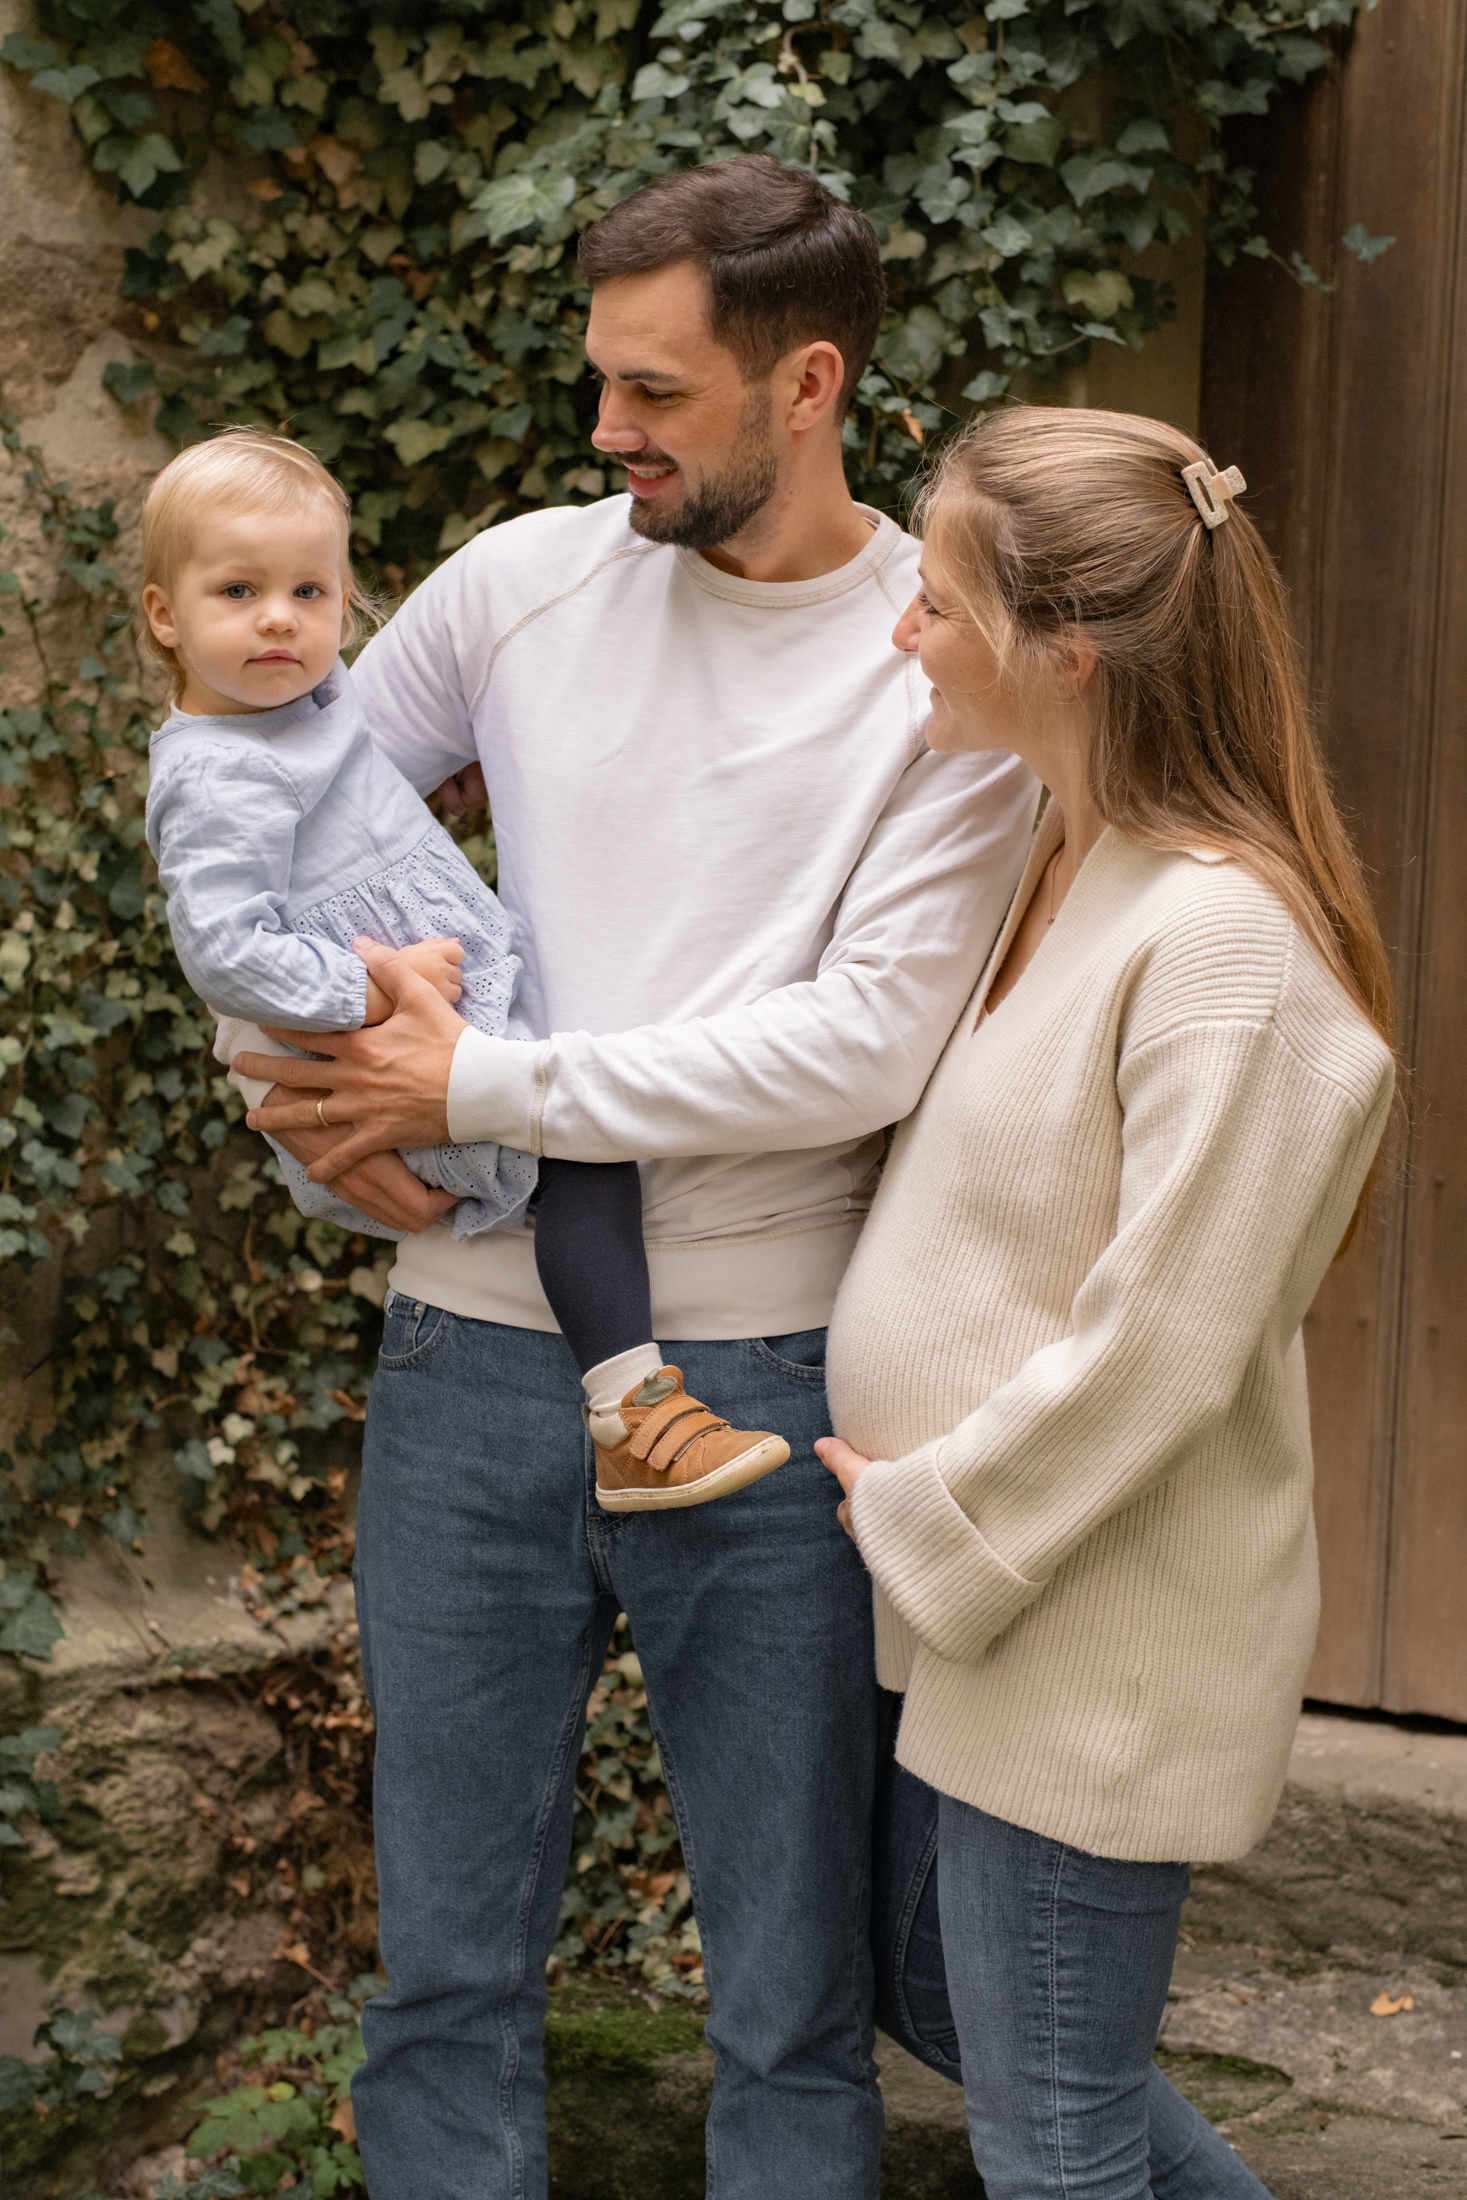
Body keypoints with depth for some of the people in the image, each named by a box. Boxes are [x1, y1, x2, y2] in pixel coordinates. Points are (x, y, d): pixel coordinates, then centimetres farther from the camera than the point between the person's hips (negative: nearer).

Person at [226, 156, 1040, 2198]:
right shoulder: (528, 580, 3)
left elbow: (861, 1046, -16)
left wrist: (477, 1084, -14)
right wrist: (301, 1085, 2)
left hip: (763, 1382, -3)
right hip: (473, 1358, 3)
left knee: (794, 2002, 9)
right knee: (450, 1972, 14)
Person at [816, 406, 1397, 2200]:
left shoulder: (1225, 943, -23)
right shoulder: (1049, 860, 4)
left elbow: (1157, 1349, -24)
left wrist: (925, 1522, -13)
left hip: (1101, 1634, -9)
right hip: (985, 1591, 9)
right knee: (942, 1995, 23)